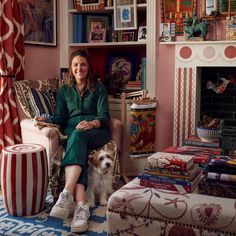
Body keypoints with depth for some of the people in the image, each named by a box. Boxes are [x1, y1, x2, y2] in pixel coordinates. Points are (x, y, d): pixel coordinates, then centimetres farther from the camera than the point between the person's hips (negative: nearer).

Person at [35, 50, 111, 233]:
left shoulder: (99, 88, 13)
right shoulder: (64, 91, 21)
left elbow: (104, 115, 0)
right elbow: (61, 118, 11)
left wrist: (91, 124, -23)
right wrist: (46, 119, -11)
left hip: (96, 132, -1)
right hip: (71, 131, 2)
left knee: (78, 136, -38)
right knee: (78, 152, -36)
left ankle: (66, 194, -52)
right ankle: (81, 205, -53)